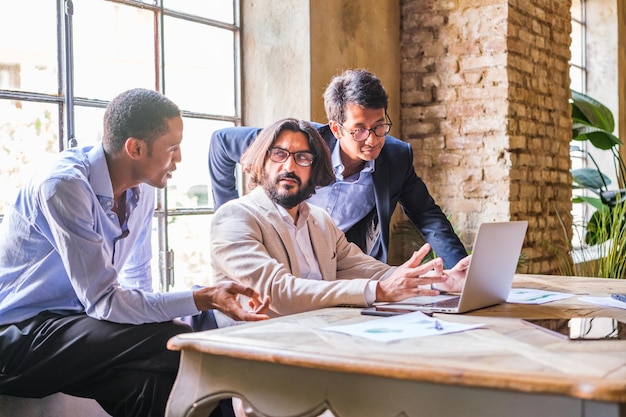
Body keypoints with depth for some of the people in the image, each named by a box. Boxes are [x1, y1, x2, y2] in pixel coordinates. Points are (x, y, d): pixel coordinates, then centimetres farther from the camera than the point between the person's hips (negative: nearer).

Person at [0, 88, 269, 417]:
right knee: (174, 342, -24)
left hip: (75, 324, 7)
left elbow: (135, 280, 11)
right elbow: (103, 301, -24)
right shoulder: (64, 186, -22)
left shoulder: (142, 190, 2)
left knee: (158, 382, -21)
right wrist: (204, 299, -29)